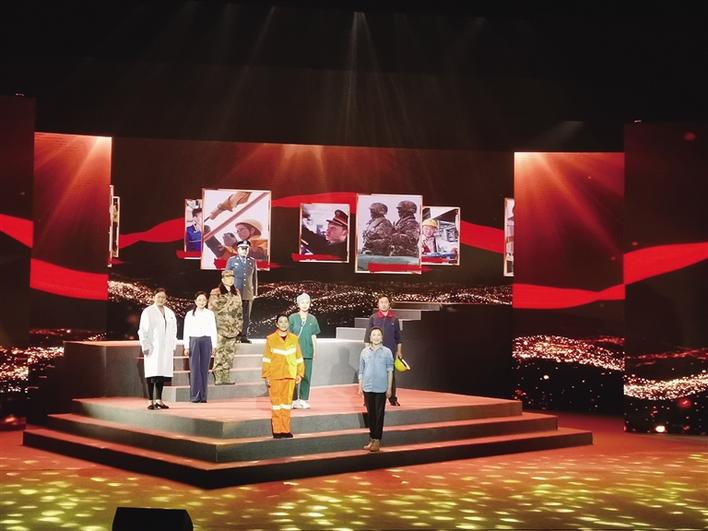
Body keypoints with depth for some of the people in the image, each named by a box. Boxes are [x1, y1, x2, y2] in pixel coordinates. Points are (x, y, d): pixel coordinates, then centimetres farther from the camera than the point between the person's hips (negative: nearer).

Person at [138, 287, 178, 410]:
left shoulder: (170, 313, 15)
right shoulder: (147, 312, -1)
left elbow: (173, 330, 17)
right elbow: (142, 330, -3)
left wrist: (173, 345, 10)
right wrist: (145, 346, -10)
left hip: (166, 348, 5)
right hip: (153, 348, -5)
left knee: (162, 374, 6)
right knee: (152, 375, -6)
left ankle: (159, 400, 14)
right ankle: (151, 401, -4)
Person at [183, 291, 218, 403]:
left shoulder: (210, 314, 7)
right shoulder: (190, 314, 6)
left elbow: (213, 330, 7)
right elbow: (186, 331, 6)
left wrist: (213, 346, 2)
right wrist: (186, 347, 0)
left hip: (206, 342, 1)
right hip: (194, 341, -1)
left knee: (204, 368, 1)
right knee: (194, 368, -5)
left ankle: (203, 396, 4)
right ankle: (195, 395, -4)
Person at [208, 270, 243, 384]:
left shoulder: (236, 293, 15)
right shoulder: (215, 293, -2)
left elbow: (240, 311, 17)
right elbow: (212, 310, -4)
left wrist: (239, 327, 12)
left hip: (233, 329, 5)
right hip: (220, 329, -5)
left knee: (230, 353, 5)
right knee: (219, 353, -7)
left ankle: (226, 377, 11)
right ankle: (218, 378, -5)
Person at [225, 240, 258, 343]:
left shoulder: (252, 261, 12)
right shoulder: (232, 260, 5)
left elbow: (255, 277, 13)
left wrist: (255, 292, 10)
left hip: (248, 294, 3)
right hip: (235, 293, -2)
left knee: (246, 317, 3)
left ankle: (244, 336, 9)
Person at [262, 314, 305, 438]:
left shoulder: (294, 338, 7)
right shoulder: (271, 339, -1)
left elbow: (298, 357, 11)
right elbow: (266, 359, -1)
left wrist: (299, 373, 7)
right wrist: (266, 376, -6)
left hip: (290, 375, 3)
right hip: (275, 376, -2)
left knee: (287, 401, 6)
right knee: (276, 401, 0)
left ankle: (285, 430, 13)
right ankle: (277, 430, 4)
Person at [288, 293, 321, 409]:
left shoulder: (312, 319, 8)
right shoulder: (293, 318, 2)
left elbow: (314, 336, 12)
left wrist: (315, 351, 10)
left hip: (308, 351, 2)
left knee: (306, 376, 4)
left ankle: (303, 399, 12)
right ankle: (294, 399, 5)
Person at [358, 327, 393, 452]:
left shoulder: (387, 352, -2)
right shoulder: (365, 351, 4)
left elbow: (390, 371, 0)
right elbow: (361, 371, 9)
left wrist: (389, 388, -1)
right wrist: (360, 387, 6)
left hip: (381, 388, -2)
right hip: (368, 388, 2)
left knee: (379, 414, 1)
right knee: (370, 414, 9)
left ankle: (377, 440, 5)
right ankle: (372, 438, 18)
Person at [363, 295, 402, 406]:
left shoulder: (394, 319, 5)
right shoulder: (373, 318, 1)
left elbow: (398, 336, 10)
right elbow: (367, 335, 2)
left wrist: (399, 351, 8)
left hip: (390, 351, 1)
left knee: (391, 375, 6)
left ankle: (392, 398, 15)